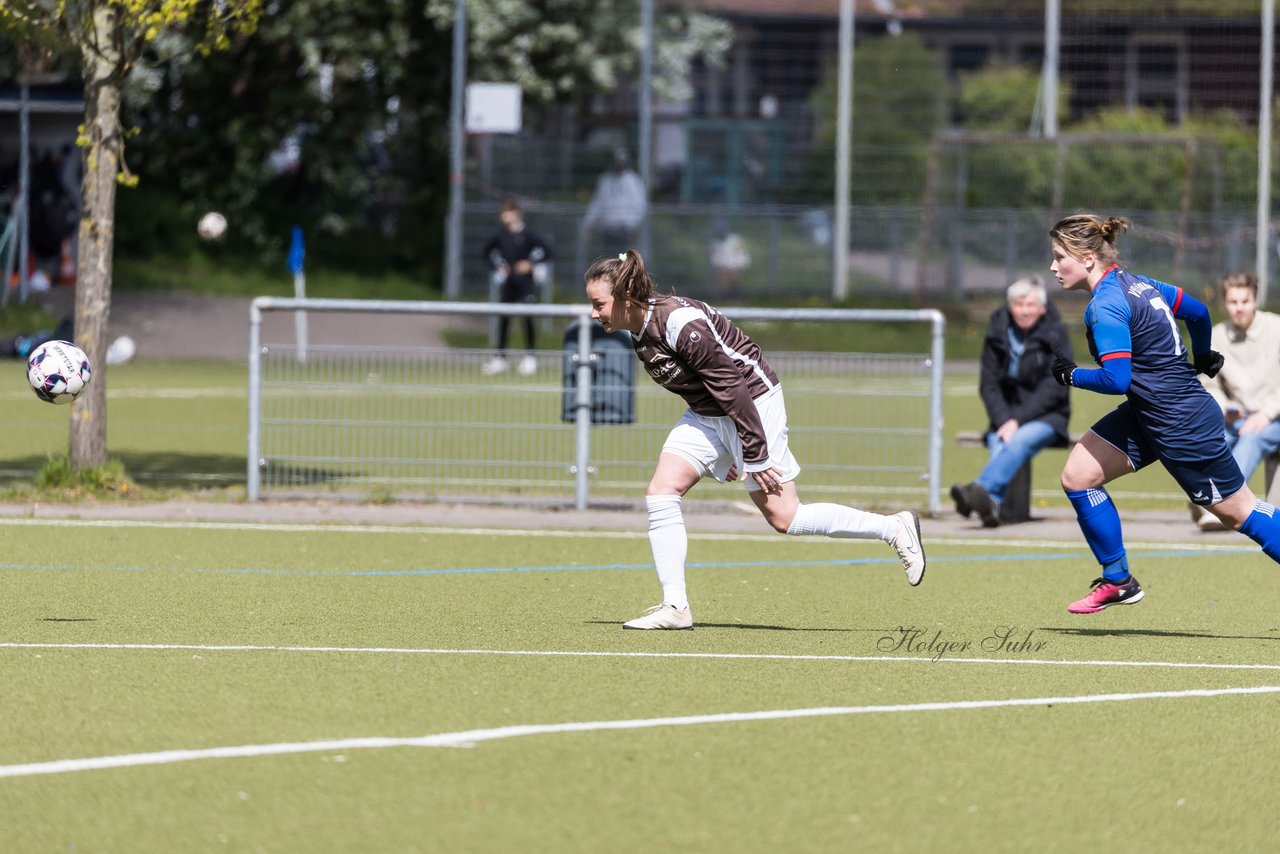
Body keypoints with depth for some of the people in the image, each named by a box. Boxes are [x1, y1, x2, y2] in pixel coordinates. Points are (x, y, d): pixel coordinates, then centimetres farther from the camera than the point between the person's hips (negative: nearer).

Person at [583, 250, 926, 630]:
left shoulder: (680, 323, -27)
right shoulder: (642, 332, 2)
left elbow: (730, 385, -26)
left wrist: (755, 456, -24)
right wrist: (725, 452, 16)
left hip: (753, 402, -9)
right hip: (706, 414, 9)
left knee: (784, 518, -5)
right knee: (660, 492, -7)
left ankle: (895, 528, 8)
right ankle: (675, 606, -6)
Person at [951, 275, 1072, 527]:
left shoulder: (1055, 336, -3)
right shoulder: (997, 334, 5)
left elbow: (1053, 389, -10)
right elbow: (988, 384, 3)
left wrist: (1018, 420, -19)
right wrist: (1003, 420, -14)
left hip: (1045, 417, -3)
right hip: (1005, 415, 3)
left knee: (1020, 440, -35)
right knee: (999, 447, -31)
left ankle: (981, 490, -56)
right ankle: (992, 505, -53)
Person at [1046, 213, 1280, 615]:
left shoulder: (1105, 307, -23)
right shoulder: (1135, 282, 4)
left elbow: (1115, 380, -30)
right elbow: (1197, 311, 15)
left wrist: (1072, 375, -12)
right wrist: (1202, 357, 33)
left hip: (1182, 425, -9)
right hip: (1147, 414, 9)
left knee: (1237, 510, 2)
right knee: (1077, 477, 4)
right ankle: (1118, 582, 14)